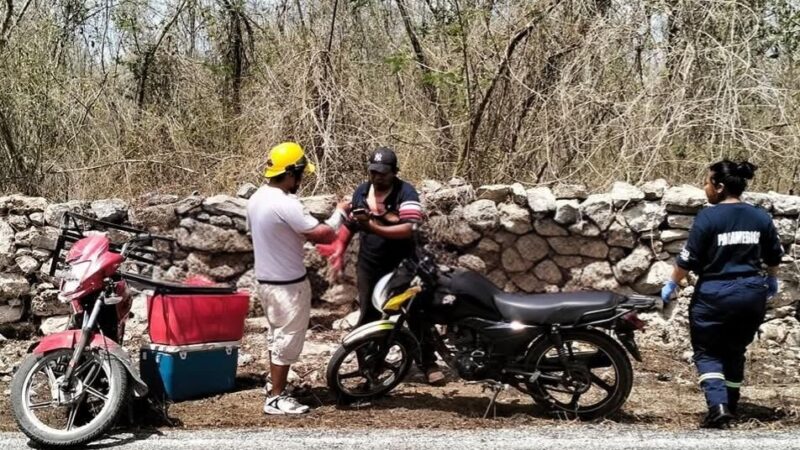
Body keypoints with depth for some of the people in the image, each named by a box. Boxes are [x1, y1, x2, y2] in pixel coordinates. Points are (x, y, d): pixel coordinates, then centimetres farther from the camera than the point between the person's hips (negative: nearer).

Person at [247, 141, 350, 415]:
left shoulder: (256, 199, 5)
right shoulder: (285, 204, -24)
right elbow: (325, 235, -23)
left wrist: (302, 234, 14)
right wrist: (340, 212, -6)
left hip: (265, 279, 9)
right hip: (288, 284, -9)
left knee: (278, 335, 20)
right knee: (288, 339, 0)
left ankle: (275, 386, 29)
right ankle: (275, 399, 5)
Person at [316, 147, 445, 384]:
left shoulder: (406, 193, -15)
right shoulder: (361, 191, 3)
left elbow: (409, 229, -28)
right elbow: (350, 222, 17)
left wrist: (374, 228, -32)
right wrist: (339, 250, 6)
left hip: (402, 267, -4)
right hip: (369, 267, 4)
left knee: (417, 315, 4)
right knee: (368, 316, 10)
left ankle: (429, 364, 15)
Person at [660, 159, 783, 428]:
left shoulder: (708, 217, -14)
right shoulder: (761, 217, 3)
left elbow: (688, 259, -13)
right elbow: (775, 256, 13)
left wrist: (672, 285, 1)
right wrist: (771, 281, 32)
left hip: (715, 295, -5)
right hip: (752, 294, 5)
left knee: (707, 352, 6)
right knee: (735, 350, 21)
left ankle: (718, 406, -13)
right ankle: (731, 406, 26)